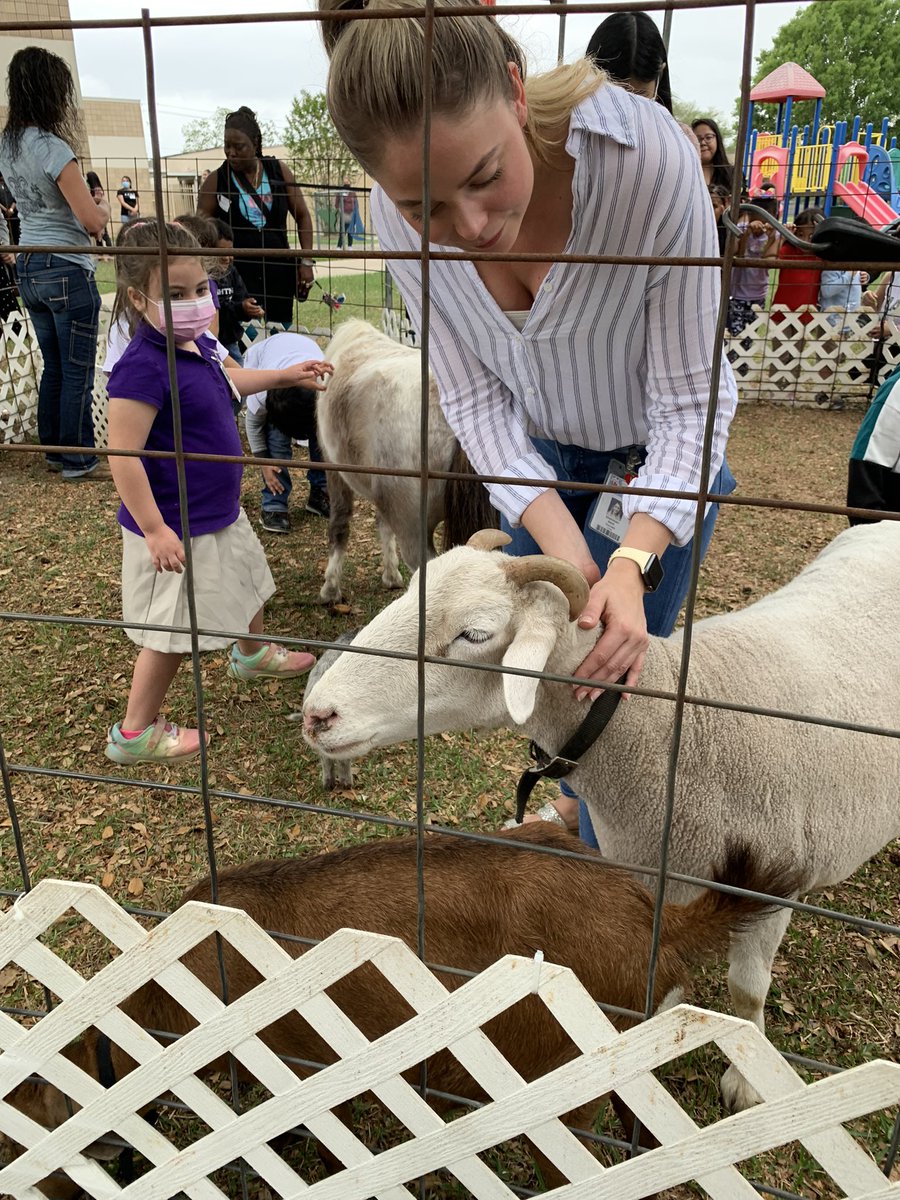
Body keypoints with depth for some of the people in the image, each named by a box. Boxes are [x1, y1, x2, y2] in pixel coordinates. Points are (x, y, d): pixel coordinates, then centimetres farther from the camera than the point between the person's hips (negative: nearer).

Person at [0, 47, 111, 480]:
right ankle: (78, 460, 9)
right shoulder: (53, 148, -17)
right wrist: (105, 206, 3)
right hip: (67, 270, -8)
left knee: (53, 366, 17)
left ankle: (54, 450, 26)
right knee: (78, 372, 1)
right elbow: (92, 222, -17)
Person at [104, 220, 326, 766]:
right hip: (178, 527, -10)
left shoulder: (198, 345, 1)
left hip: (220, 512, 10)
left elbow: (222, 383, 26)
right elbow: (123, 456, -28)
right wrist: (153, 529, -28)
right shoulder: (143, 367, -28)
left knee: (247, 581, 31)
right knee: (173, 632, 3)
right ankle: (135, 733, 20)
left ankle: (254, 653, 60)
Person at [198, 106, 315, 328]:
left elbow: (302, 216, 9)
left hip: (279, 274, 3)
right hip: (238, 277, -3)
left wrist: (306, 261, 0)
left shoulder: (279, 172, 3)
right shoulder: (215, 181, -2)